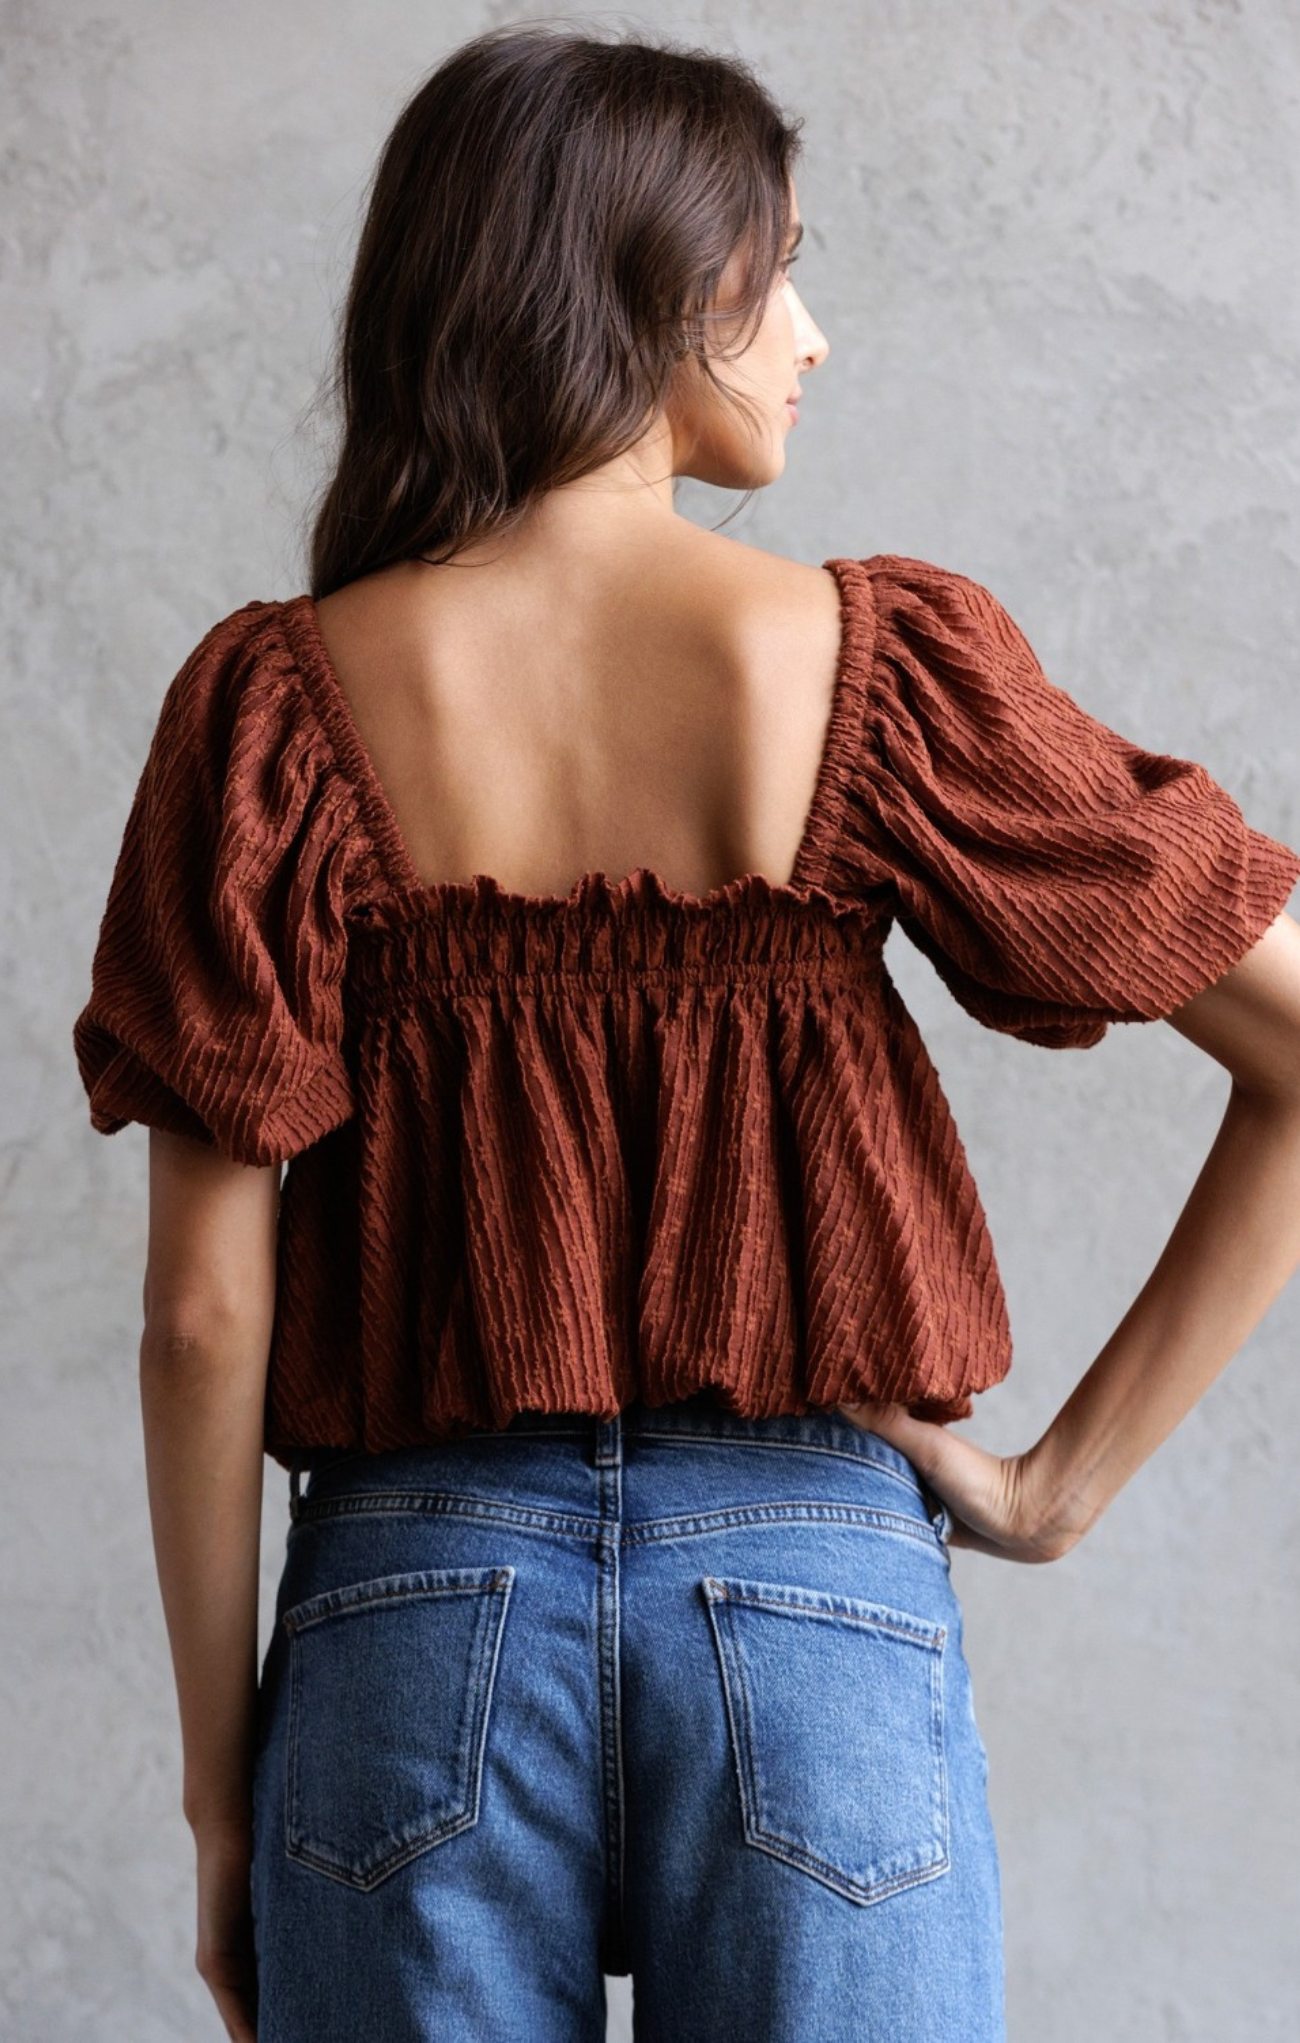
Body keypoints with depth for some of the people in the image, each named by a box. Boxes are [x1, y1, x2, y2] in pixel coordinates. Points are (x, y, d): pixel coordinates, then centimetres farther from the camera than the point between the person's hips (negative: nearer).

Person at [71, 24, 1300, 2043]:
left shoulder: (281, 706, -4)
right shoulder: (884, 664, -4)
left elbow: (203, 1310, -5)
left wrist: (220, 1787, 5)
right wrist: (1066, 1478, 2)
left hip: (421, 1620, 1)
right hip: (824, 1616, 0)